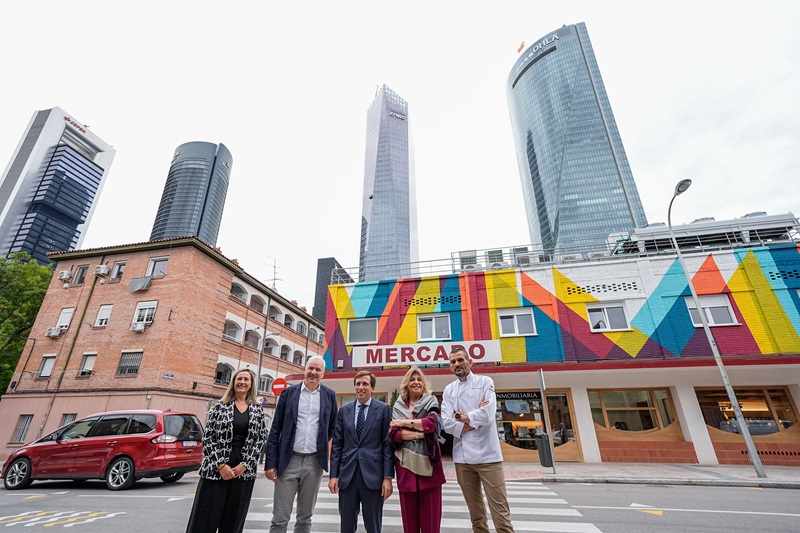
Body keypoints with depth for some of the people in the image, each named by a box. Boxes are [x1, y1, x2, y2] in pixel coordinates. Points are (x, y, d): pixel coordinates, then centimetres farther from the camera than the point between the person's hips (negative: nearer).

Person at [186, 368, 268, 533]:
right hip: (215, 469, -1)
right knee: (206, 516, 4)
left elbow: (260, 439, 1)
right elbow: (208, 438, -3)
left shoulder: (258, 411, 5)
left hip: (243, 471, 1)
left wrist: (245, 465, -10)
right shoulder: (220, 406, 1)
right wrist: (220, 465, -11)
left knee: (233, 519, 9)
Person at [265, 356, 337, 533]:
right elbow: (275, 430, 0)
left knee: (305, 517, 14)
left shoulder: (329, 395, 1)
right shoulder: (289, 392, -1)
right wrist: (270, 462, -3)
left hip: (314, 462, 1)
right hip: (289, 460, -1)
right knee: (280, 518, 4)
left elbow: (333, 427, 13)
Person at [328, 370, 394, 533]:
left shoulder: (383, 409, -2)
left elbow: (387, 445, -4)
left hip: (373, 475, -2)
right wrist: (333, 475, 3)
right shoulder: (344, 410, 7)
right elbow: (337, 445, 8)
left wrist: (388, 477, -8)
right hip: (347, 475, 3)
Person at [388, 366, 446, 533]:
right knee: (409, 513, 8)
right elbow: (393, 433, -4)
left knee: (430, 512, 3)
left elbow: (431, 423, -14)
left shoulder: (431, 401, 5)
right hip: (406, 462, 2)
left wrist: (404, 422, -9)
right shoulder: (398, 406, 8)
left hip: (428, 462, -1)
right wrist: (419, 433, -13)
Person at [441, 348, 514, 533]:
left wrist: (461, 417, -4)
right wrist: (474, 419, -10)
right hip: (462, 457, 3)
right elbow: (447, 424, -2)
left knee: (499, 510, -1)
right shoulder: (449, 390, 8)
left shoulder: (485, 382, 1)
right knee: (475, 511, 15)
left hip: (487, 455, -3)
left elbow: (487, 415, -13)